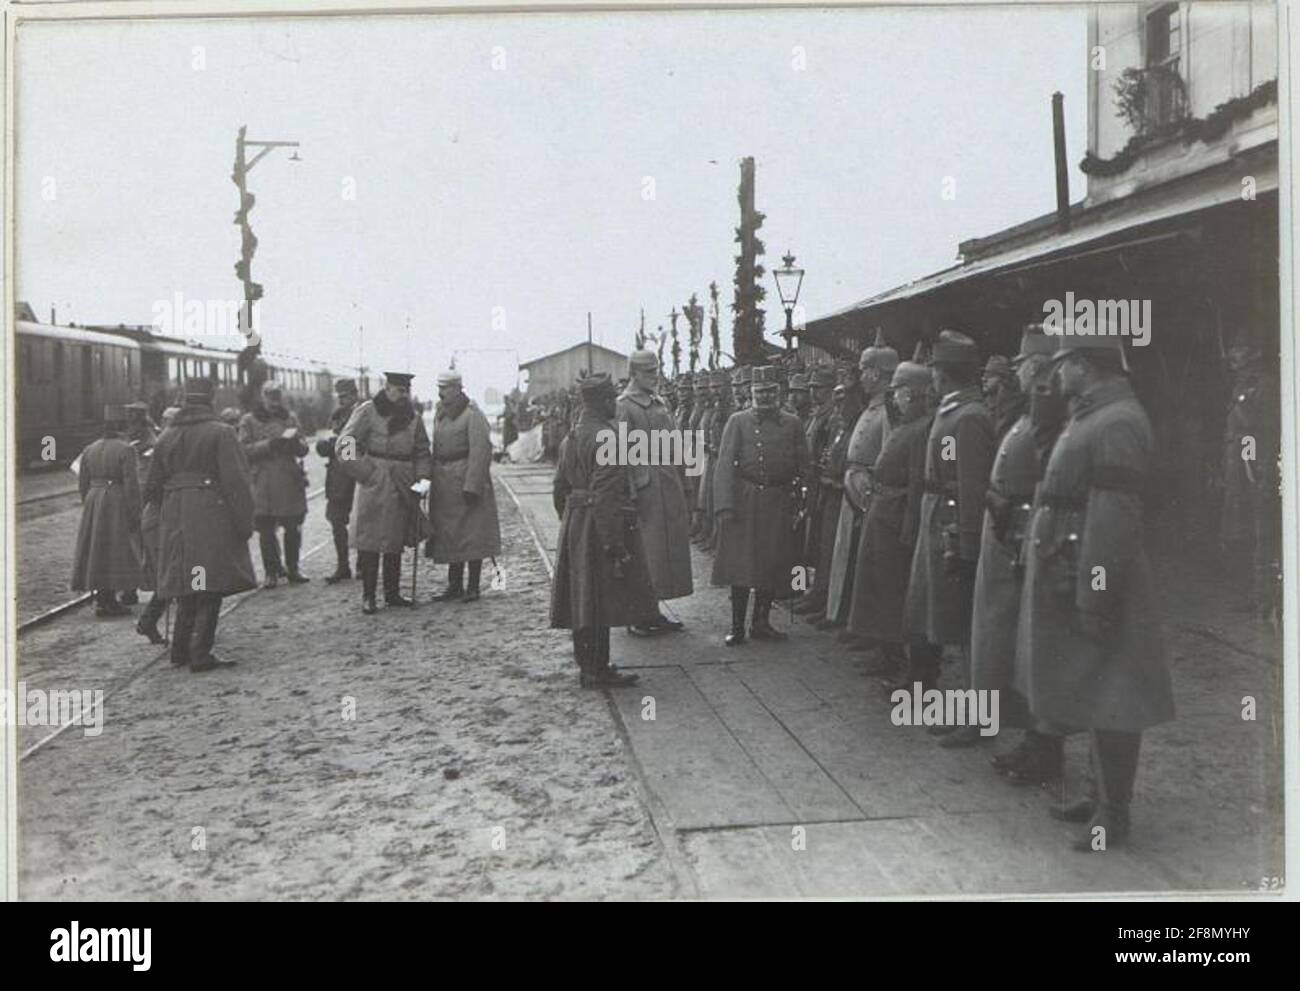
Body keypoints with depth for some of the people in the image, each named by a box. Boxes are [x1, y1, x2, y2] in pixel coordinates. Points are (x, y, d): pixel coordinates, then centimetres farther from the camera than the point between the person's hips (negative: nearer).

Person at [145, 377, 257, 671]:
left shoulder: (166, 436, 11)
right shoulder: (222, 433, -7)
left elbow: (153, 486, 14)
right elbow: (236, 482, -13)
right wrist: (244, 523, -10)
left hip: (175, 519, 6)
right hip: (212, 517, -6)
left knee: (187, 586, 17)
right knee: (210, 586, -1)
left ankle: (180, 650, 22)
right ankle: (200, 654, -2)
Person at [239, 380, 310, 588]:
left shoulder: (290, 418, 12)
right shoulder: (249, 420, 3)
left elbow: (303, 449, 10)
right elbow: (244, 450, -6)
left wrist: (295, 442, -13)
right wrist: (269, 445, -18)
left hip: (290, 483, 3)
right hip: (263, 484, -2)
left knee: (293, 528, 5)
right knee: (266, 530, 2)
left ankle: (292, 569, 17)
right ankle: (271, 573, 11)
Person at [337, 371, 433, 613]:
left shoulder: (413, 417, 9)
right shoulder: (367, 411, -7)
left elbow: (422, 453, 16)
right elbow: (344, 447, -10)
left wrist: (422, 478, 0)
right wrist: (366, 474, -15)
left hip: (402, 487, 5)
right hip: (374, 486, -5)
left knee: (396, 543, 11)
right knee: (369, 542, -2)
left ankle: (392, 593, 21)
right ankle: (368, 596, 5)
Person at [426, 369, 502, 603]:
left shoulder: (473, 415, -13)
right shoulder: (440, 412, 12)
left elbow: (480, 452, -19)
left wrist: (472, 486, -23)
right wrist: (432, 477, 11)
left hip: (466, 479, -8)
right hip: (444, 483, 8)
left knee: (471, 536, -1)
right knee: (450, 535, 12)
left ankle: (473, 588, 7)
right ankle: (454, 586, 20)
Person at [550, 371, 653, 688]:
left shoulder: (571, 438, 12)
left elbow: (560, 489, 18)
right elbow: (605, 495, -23)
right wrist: (615, 545, -22)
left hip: (574, 525, 9)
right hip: (600, 528, -9)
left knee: (583, 598, 15)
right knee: (601, 599, -2)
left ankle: (586, 663, 25)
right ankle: (597, 672, 4)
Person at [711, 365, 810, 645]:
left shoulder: (792, 423, 8)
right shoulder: (738, 421, 1)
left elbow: (803, 465, 14)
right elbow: (725, 465, -5)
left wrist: (792, 487, -2)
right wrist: (724, 505, -14)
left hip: (779, 504, 3)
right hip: (744, 502, -2)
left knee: (773, 565, 7)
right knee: (740, 565, -2)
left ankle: (761, 622, 20)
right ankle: (737, 627, 6)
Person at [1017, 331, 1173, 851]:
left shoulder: (1117, 424, -19)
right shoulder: (1092, 418, 14)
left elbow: (1114, 521, -23)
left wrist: (1094, 599, -23)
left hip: (1094, 580, -10)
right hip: (1069, 578, 10)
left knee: (1108, 703, -1)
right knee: (1094, 698, 18)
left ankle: (1113, 816, 10)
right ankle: (1103, 794, 31)